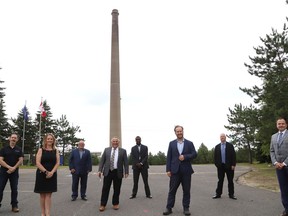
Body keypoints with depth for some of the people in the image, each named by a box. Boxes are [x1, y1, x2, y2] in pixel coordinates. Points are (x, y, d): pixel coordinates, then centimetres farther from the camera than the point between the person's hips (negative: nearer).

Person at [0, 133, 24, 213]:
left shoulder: (19, 150, 7)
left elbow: (21, 160, -1)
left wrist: (13, 168, -14)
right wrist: (9, 167, -17)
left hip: (14, 172, 1)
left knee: (14, 189, 3)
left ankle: (14, 206, 10)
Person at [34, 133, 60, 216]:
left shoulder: (55, 151, 6)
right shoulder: (41, 150, 0)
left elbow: (58, 163, 0)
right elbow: (38, 163, -8)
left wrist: (51, 172, -15)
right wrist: (46, 172, -17)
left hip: (52, 175, 1)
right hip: (41, 174, -1)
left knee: (48, 195, 1)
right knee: (42, 194, 6)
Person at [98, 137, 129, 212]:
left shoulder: (123, 151, 3)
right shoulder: (106, 150, 6)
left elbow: (126, 162, 2)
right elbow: (102, 160, 6)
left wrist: (126, 172, -5)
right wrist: (100, 170, -3)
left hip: (118, 172, 0)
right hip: (108, 172, 1)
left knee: (117, 189, 7)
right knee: (105, 189, 2)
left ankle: (115, 204, 22)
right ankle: (103, 205, 11)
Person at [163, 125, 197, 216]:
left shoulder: (189, 143, 6)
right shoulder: (171, 143, 7)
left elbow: (194, 154, 0)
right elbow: (169, 157, 4)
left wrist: (185, 157, -14)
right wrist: (168, 169, -4)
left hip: (186, 170, 0)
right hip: (175, 170, 0)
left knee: (186, 190, 6)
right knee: (172, 190, 3)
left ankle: (186, 208, 17)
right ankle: (169, 208, 11)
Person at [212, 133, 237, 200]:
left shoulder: (230, 145, 2)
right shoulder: (217, 146, 8)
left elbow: (233, 155, -3)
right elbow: (215, 156, 8)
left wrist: (233, 165, -9)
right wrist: (216, 164, -2)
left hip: (229, 166, -1)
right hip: (220, 166, 2)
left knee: (230, 181, 6)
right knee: (220, 180, 7)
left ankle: (231, 194, 13)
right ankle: (218, 194, 12)